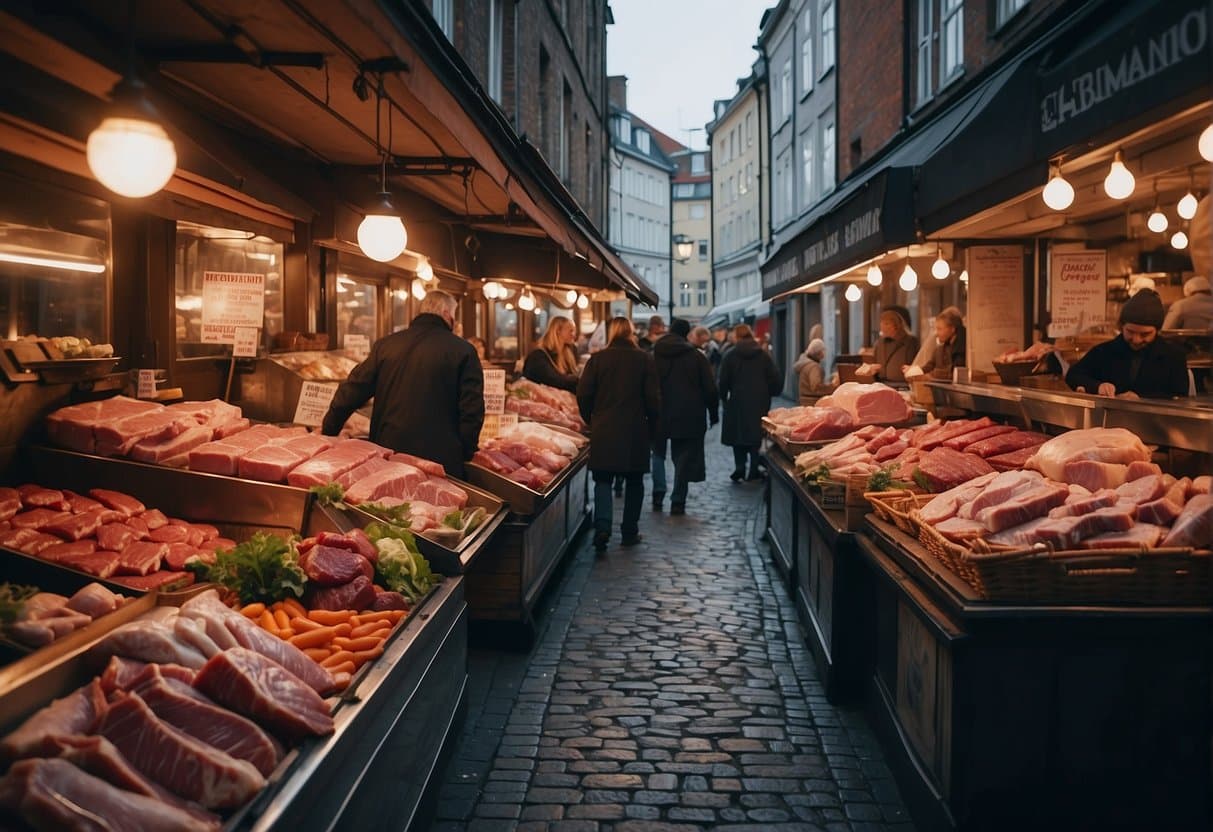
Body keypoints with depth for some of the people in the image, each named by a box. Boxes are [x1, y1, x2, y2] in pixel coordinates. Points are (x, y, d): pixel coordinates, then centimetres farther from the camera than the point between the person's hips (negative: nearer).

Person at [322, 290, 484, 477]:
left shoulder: (385, 345, 5)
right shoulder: (463, 351, -4)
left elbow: (350, 394, 8)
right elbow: (472, 409, -7)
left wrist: (327, 433, 20)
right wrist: (465, 454, 6)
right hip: (441, 460, -3)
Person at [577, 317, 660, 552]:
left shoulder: (597, 359, -1)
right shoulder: (644, 359, -1)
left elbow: (583, 394, -2)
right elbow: (653, 398, -3)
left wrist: (591, 421, 12)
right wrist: (651, 426, 8)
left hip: (603, 429, 0)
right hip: (636, 431, 0)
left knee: (603, 480, 6)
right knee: (634, 481, 13)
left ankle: (602, 526, -13)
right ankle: (630, 531, 17)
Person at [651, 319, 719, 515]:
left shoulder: (653, 356, 1)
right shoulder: (697, 356, -1)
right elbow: (710, 389, 0)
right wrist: (713, 413, 10)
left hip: (659, 415, 1)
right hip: (688, 416, 0)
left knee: (658, 453, 17)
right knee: (683, 458, 5)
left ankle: (658, 493, 6)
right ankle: (678, 502, 4)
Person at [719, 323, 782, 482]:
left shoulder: (730, 356, -5)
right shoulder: (764, 355, 2)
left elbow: (723, 381, -6)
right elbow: (775, 379, -1)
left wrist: (723, 397, 8)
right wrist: (768, 394, 13)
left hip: (738, 402, -2)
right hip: (760, 402, 2)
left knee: (738, 433, 9)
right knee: (756, 434, 9)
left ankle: (740, 467, 0)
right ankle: (754, 469, 7)